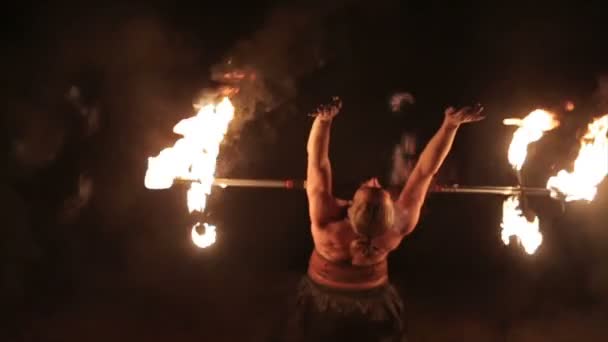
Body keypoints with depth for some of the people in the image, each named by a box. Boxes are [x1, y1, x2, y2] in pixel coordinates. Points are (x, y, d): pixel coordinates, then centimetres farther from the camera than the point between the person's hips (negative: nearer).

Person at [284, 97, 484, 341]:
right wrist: (451, 124, -30)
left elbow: (318, 163, -36)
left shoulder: (327, 222, -39)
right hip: (373, 304, 1)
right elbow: (425, 171, -29)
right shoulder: (396, 229, -34)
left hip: (323, 303, -1)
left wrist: (324, 119, -42)